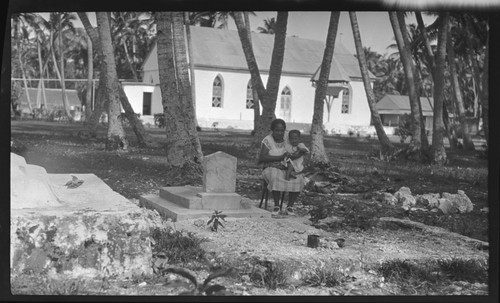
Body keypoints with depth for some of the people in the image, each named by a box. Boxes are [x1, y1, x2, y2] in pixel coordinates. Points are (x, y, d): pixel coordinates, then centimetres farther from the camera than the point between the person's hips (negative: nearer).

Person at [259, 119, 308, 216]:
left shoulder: (288, 139, -1)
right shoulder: (267, 141, -10)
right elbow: (261, 158, -22)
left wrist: (297, 155, -27)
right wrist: (280, 157, -27)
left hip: (287, 169, 3)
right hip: (272, 169, -3)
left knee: (298, 180, -28)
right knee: (276, 178, -37)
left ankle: (289, 206, -15)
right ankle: (276, 205, -23)